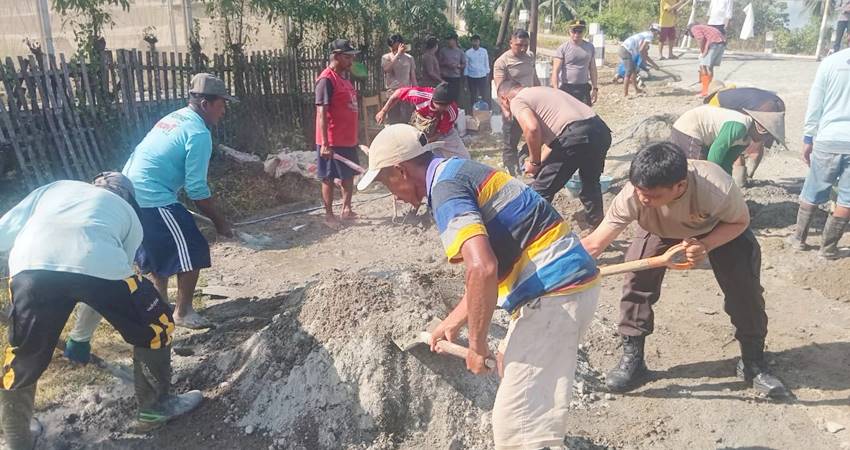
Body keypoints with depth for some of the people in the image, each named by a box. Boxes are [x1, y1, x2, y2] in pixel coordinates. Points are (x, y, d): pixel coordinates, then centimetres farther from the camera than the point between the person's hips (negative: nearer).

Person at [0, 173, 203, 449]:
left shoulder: (54, 187, 38)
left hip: (31, 267, 2)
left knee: (23, 356, 25)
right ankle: (155, 407, 37)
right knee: (156, 327, 25)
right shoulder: (128, 212, 35)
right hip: (98, 266, -2)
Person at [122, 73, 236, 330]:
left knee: (156, 251, 24)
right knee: (192, 253, 0)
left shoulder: (173, 118, 14)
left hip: (129, 193, 10)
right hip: (154, 200, -10)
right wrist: (219, 221, -5)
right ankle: (183, 313, 10)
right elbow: (196, 189, -16)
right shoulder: (199, 133, -13)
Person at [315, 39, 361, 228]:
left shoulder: (344, 77, 13)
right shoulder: (326, 79, -15)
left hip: (349, 139, 9)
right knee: (329, 178, 3)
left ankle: (346, 210, 29)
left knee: (348, 176, 16)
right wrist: (324, 144, -24)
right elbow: (321, 112, -20)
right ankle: (329, 215, 13)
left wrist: (354, 136, 21)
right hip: (332, 142, -9)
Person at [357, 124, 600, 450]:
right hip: (569, 279, 11)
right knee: (510, 362, 31)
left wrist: (476, 344, -16)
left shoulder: (444, 188, -14)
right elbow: (492, 268, 25)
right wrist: (452, 323, 31)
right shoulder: (459, 172, 17)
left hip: (555, 293, -11)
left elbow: (482, 269, -31)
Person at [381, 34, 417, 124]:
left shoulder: (409, 58, 4)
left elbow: (413, 78, 9)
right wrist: (398, 53, -25)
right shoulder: (386, 58, -1)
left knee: (408, 120, 4)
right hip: (392, 94, -2)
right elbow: (387, 69, -23)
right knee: (393, 121, 1)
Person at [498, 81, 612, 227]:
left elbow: (532, 128, -14)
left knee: (540, 193, 5)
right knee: (590, 183, 32)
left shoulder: (517, 101, 7)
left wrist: (535, 162, 0)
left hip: (576, 135, -9)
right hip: (601, 130, 9)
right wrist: (542, 161, 39)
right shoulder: (541, 91, 33)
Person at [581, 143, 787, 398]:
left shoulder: (718, 189, -44)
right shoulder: (633, 196, -41)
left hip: (721, 228, 0)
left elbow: (740, 221, -20)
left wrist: (705, 246, -37)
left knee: (745, 289, -8)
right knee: (637, 282, -16)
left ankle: (753, 363, 15)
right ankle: (632, 359, 1)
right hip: (661, 230, 1)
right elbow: (594, 244, -35)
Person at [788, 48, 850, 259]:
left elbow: (815, 105, -2)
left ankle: (799, 237, 26)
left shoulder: (831, 62, -5)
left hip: (828, 141, 1)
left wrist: (808, 139, 7)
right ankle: (828, 247, 15)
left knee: (812, 193, 15)